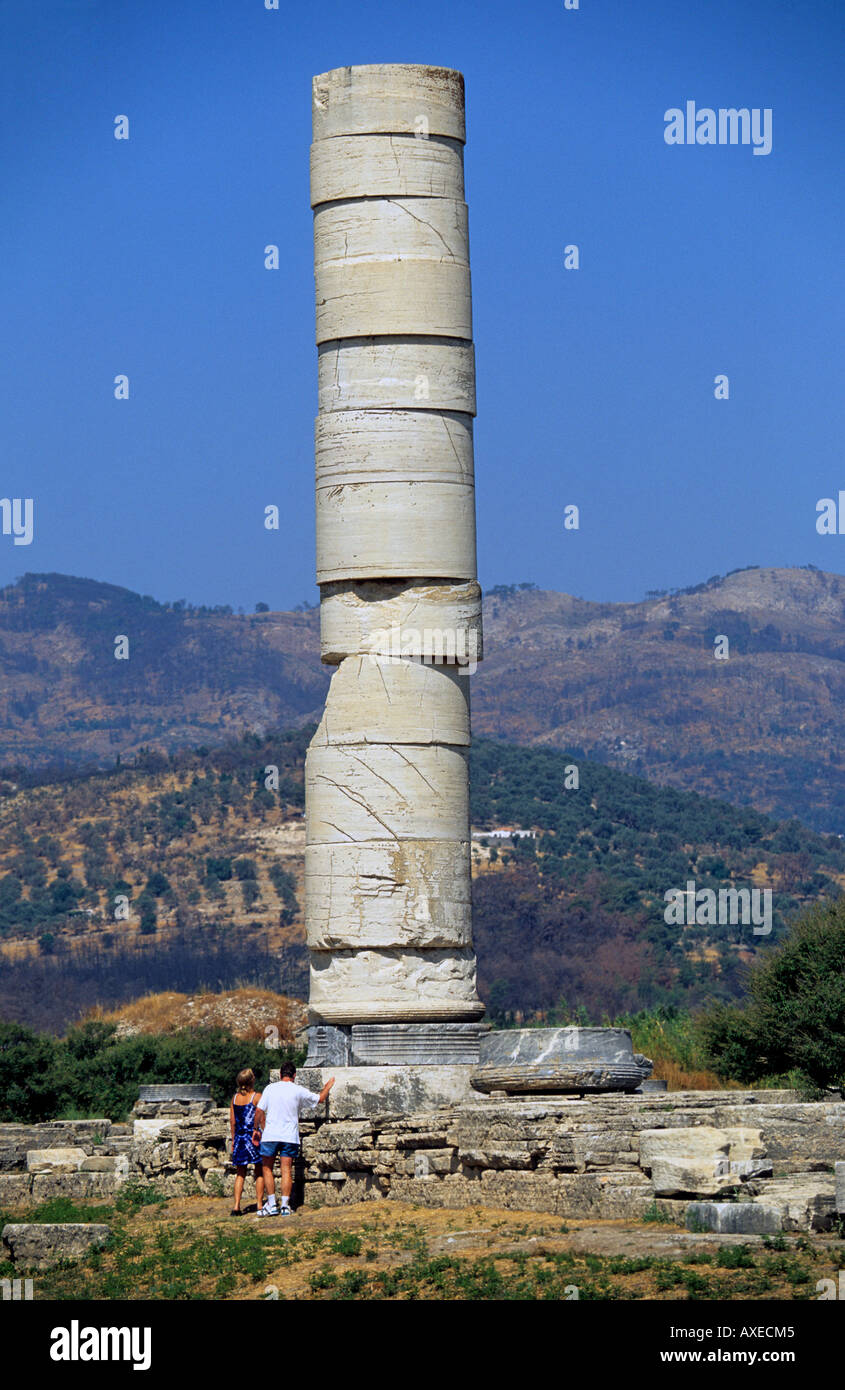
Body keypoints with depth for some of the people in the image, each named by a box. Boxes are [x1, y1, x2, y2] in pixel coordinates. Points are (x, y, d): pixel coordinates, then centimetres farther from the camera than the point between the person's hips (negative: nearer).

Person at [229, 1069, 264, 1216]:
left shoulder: (235, 1098, 4)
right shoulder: (257, 1097, -9)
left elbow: (232, 1120, 8)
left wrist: (233, 1139, 16)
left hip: (240, 1137, 4)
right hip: (255, 1136, -4)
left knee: (240, 1173, 9)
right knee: (260, 1172, 8)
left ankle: (236, 1205, -1)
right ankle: (259, 1204, 5)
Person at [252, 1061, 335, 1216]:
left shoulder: (270, 1088, 1)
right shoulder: (298, 1091, 0)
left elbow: (259, 1111, -1)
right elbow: (320, 1099, 14)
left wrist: (257, 1130, 11)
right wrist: (328, 1086, 32)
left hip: (270, 1135, 0)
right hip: (290, 1136, 0)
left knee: (267, 1169, 8)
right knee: (286, 1170, 3)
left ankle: (271, 1205, 3)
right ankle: (285, 1206, 0)